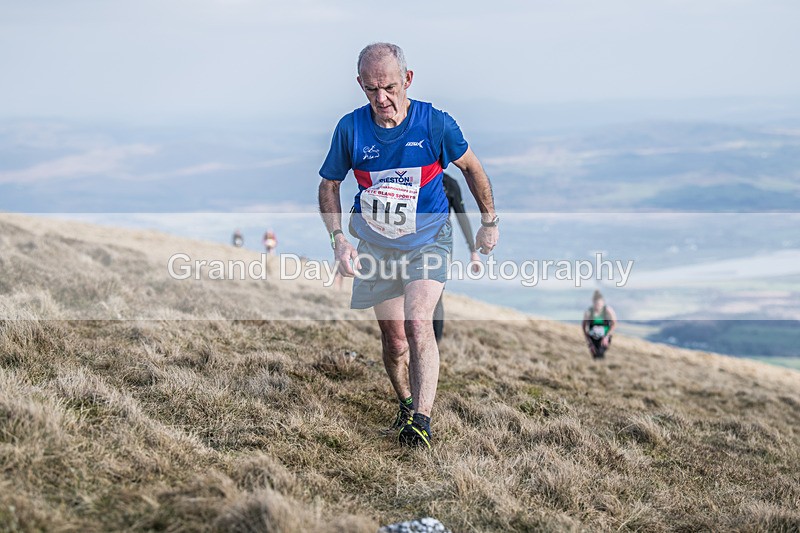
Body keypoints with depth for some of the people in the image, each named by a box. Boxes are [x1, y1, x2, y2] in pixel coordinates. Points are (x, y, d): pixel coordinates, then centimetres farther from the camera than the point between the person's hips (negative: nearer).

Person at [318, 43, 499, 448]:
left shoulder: (436, 124, -14)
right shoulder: (350, 128, -10)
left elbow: (471, 168, 4)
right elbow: (329, 185, 4)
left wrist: (489, 222, 11)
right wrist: (338, 239, -8)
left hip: (427, 241, -2)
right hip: (376, 246, 2)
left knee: (418, 325, -22)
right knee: (393, 340, 6)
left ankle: (422, 420, -24)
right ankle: (405, 404, 31)